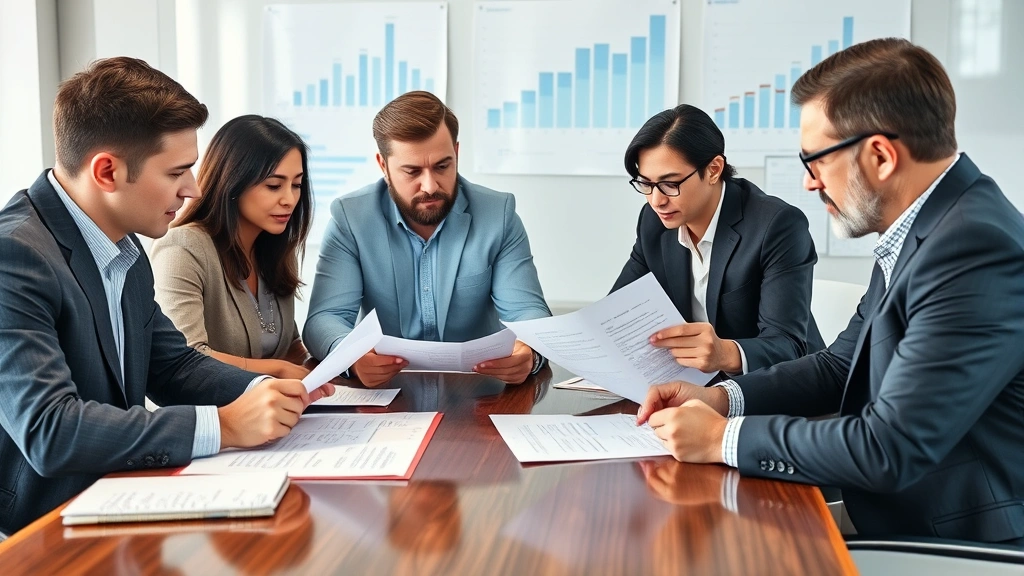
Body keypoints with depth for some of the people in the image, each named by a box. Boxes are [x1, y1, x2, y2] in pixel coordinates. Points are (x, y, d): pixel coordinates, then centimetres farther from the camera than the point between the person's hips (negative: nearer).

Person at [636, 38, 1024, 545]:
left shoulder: (978, 249, -25)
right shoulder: (918, 231, 4)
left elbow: (890, 449, -27)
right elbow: (840, 365, 11)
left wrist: (723, 438, -17)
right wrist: (722, 398, -3)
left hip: (952, 542, -7)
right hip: (895, 514, 7)